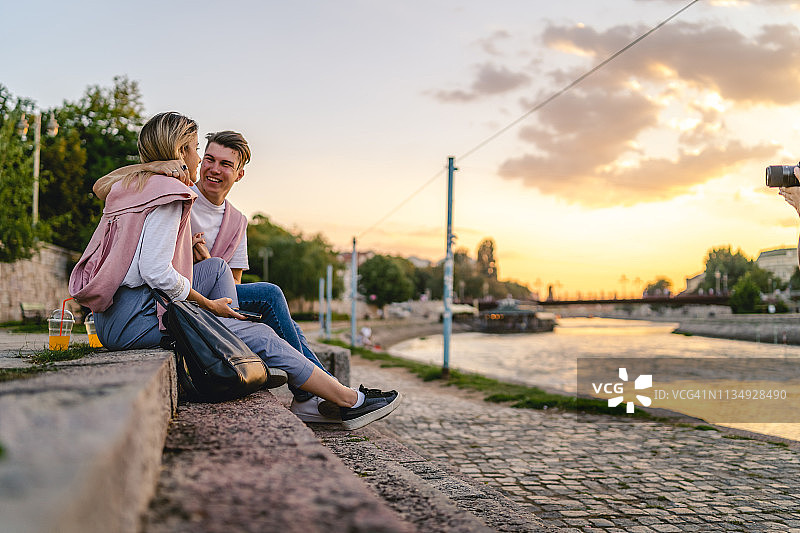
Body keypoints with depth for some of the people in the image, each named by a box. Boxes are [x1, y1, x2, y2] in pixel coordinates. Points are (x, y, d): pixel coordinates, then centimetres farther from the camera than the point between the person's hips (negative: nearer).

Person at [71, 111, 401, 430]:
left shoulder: (132, 186, 18)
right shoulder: (169, 195, -11)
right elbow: (155, 272, -20)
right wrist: (208, 304, -7)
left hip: (110, 318, 10)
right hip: (135, 321, -10)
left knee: (216, 268, 17)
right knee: (261, 336, -4)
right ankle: (349, 402, 5)